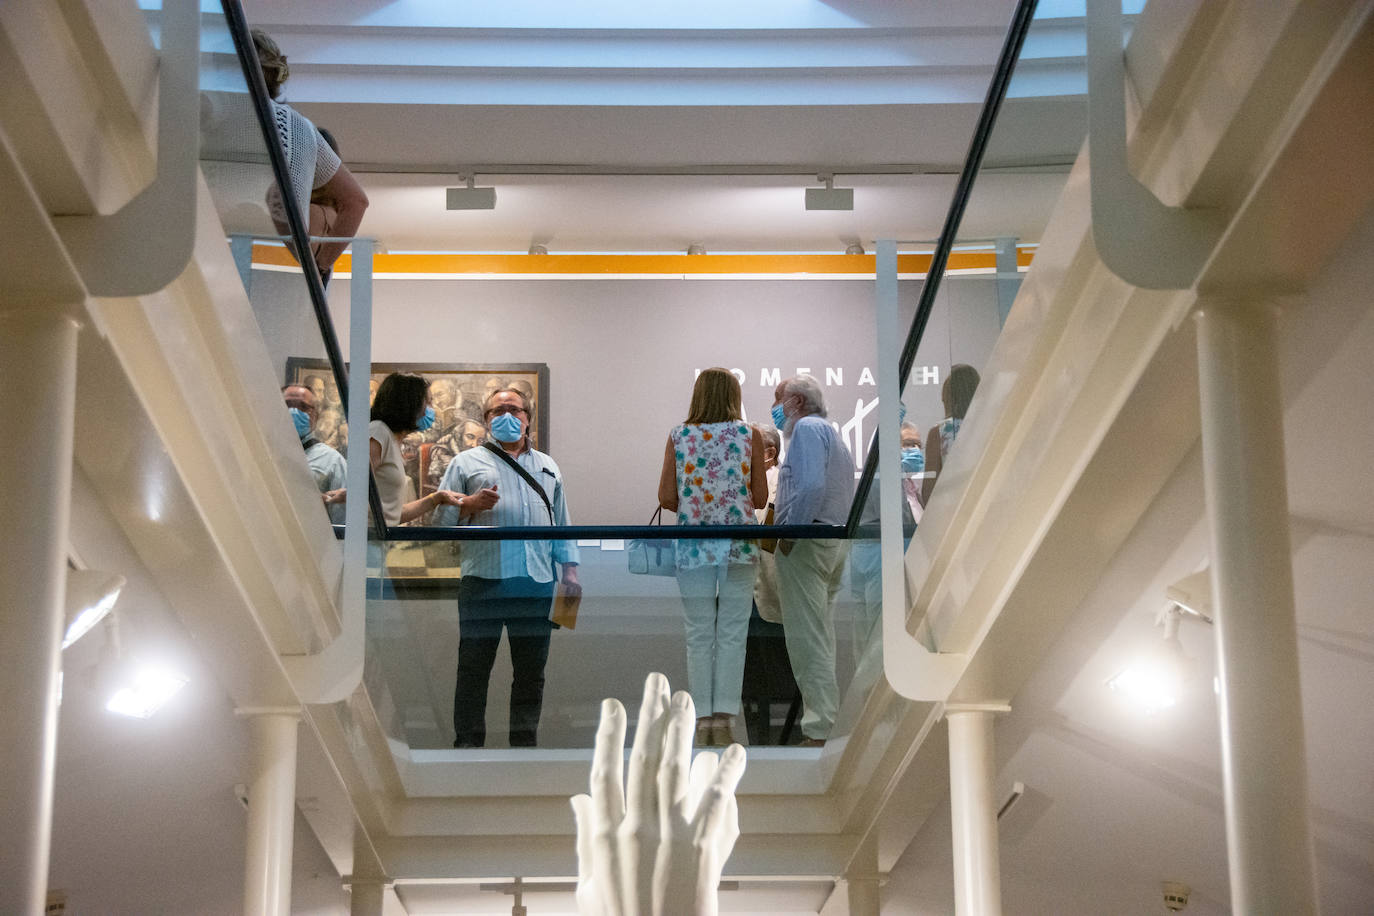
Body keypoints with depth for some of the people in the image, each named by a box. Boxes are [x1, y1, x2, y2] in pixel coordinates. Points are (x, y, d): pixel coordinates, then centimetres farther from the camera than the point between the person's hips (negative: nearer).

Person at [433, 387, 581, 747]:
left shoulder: (547, 467, 23)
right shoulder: (467, 462, 12)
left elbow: (562, 523, 22)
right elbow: (440, 515, 6)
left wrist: (569, 572, 13)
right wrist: (471, 504, -12)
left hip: (537, 583, 3)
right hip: (483, 580, -3)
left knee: (531, 672, 7)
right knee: (474, 668, -1)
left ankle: (525, 743, 16)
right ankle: (468, 744, 6)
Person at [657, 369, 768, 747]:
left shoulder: (678, 436, 2)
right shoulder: (750, 436, 0)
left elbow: (666, 498, 0)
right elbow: (761, 499, 1)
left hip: (693, 545, 1)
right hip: (738, 545, -1)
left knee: (698, 635, 6)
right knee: (731, 634, 3)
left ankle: (703, 721, 8)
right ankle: (722, 720, 0)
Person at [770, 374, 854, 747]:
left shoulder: (807, 428, -9)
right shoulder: (832, 434, 22)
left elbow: (811, 486, -25)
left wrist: (788, 533, -17)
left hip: (806, 543, -10)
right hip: (835, 544, 10)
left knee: (807, 636, -10)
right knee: (821, 633, 14)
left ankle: (817, 732, -11)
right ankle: (826, 714, 18)